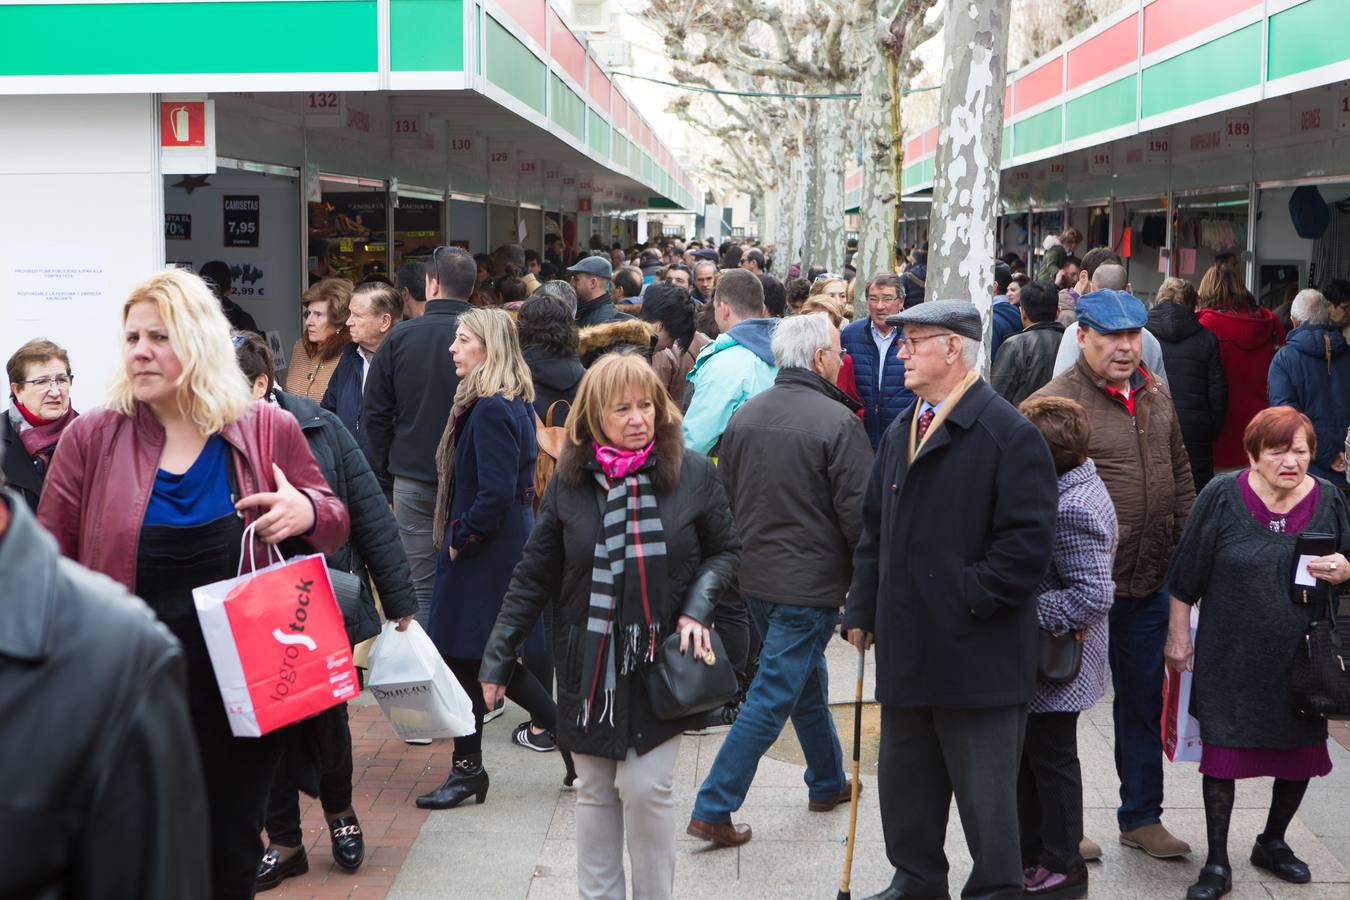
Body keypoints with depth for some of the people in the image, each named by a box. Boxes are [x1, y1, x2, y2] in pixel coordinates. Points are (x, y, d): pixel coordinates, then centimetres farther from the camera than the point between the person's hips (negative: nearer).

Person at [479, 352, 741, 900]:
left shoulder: (693, 473, -6)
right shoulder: (570, 481, -3)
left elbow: (725, 550, 6)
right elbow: (533, 577, 2)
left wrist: (696, 609, -11)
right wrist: (498, 659, 1)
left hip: (660, 662, -2)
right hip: (589, 666, 2)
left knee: (645, 787, -5)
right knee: (595, 792, 10)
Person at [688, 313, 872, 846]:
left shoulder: (744, 415, 4)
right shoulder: (837, 421, -17)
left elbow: (725, 497, 12)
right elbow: (857, 512, -16)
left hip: (754, 576, 8)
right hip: (810, 583, -8)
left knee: (808, 680, 24)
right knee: (772, 696, -2)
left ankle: (828, 783, 40)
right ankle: (713, 808, -1)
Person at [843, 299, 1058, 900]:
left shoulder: (1009, 434, -12)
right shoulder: (899, 433, 13)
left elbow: (1027, 542, -16)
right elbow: (874, 530, 17)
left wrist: (968, 596, -15)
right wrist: (863, 611, 11)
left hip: (977, 650, -7)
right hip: (906, 646, 8)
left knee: (985, 793, 3)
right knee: (904, 781, 18)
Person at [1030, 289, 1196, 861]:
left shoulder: (1157, 395, 8)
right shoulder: (1055, 402, -15)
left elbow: (1180, 472, 18)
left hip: (1149, 583, 7)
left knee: (1144, 703, 17)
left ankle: (1142, 817, 33)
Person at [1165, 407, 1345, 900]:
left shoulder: (1328, 500, -2)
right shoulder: (1222, 497, -10)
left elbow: (1345, 571, 9)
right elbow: (1186, 577, -3)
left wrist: (1341, 572, -14)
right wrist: (1179, 636, 0)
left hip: (1302, 656, 3)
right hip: (1230, 655, -3)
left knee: (1301, 754, 14)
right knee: (1222, 752, 1)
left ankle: (1273, 843, 38)